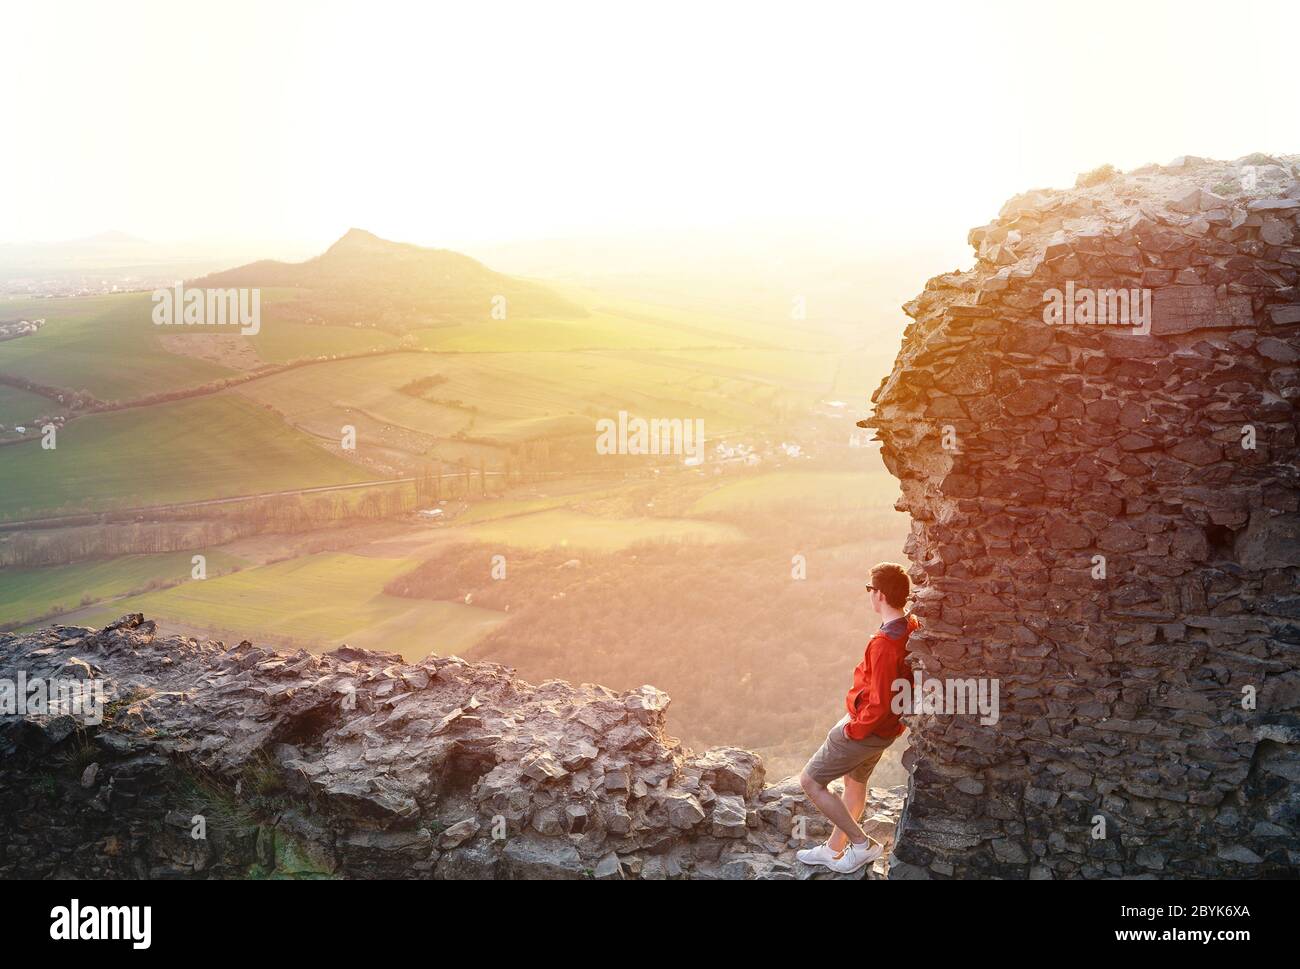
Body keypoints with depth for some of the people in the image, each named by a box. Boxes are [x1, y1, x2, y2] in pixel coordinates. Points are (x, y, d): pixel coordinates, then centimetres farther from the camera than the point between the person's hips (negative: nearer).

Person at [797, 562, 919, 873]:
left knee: (810, 781, 5)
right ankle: (833, 849, 42)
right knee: (855, 780, 26)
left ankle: (861, 845, 10)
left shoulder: (885, 643, -33)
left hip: (867, 727, -9)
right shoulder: (913, 627, -6)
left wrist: (853, 729, -16)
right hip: (889, 724, 9)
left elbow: (880, 705, -31)